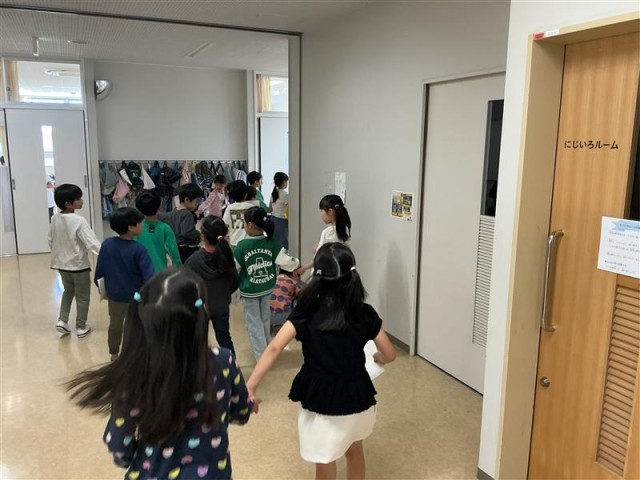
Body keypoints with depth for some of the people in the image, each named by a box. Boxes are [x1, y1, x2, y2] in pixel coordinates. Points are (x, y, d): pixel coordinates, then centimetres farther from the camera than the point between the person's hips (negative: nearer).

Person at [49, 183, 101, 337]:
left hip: (62, 264, 6)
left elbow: (51, 241, 9)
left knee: (68, 291, 27)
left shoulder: (55, 219, -3)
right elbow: (92, 242, -27)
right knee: (82, 297, 10)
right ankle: (81, 327, 20)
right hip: (79, 265, -6)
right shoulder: (79, 221, -24)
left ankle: (62, 321, 20)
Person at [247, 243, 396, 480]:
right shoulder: (364, 312, -8)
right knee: (354, 449, 30)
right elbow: (390, 355, 0)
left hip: (319, 399, -2)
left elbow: (274, 348, -20)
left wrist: (250, 387, -17)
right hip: (355, 396, 2)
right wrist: (376, 358, 22)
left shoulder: (308, 311, -11)